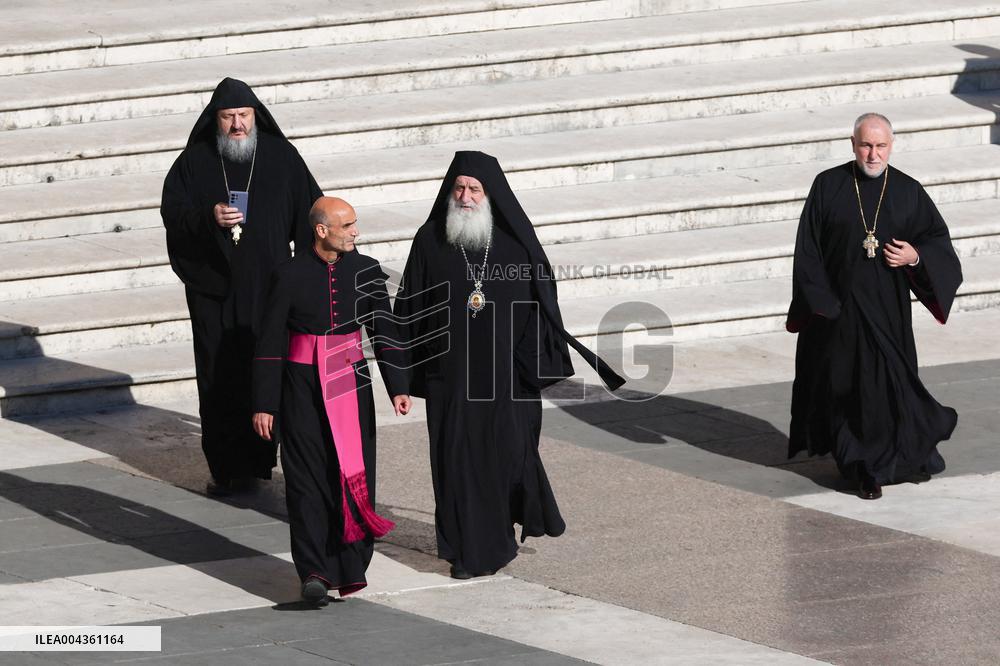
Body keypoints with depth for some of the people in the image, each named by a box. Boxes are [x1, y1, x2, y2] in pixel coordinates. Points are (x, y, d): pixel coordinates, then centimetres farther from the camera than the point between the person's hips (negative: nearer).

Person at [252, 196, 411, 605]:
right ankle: (314, 573, -9)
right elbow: (270, 344, -3)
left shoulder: (366, 272, 2)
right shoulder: (289, 276, -6)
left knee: (354, 475, 1)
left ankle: (350, 569, 8)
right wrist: (263, 405, -4)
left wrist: (398, 387, -6)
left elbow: (384, 333, 4)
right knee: (308, 478, -7)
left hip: (351, 385, 3)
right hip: (303, 390, -3)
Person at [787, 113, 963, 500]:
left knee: (888, 380, -2)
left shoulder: (908, 192, 2)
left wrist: (916, 256, -15)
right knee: (846, 386, 3)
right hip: (837, 305, 0)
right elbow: (807, 250, -1)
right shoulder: (828, 186, -1)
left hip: (887, 308, 0)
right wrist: (817, 303, -8)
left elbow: (938, 239, 7)